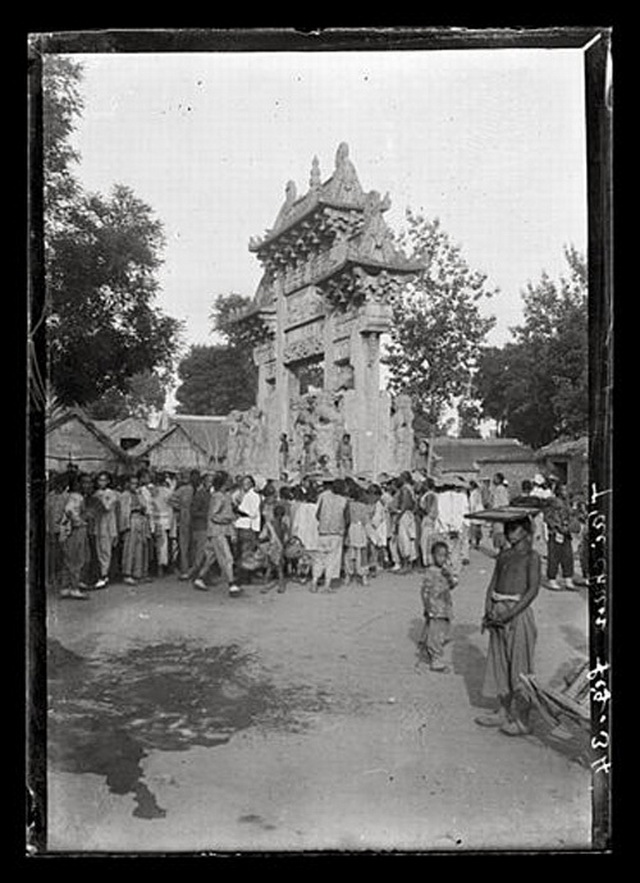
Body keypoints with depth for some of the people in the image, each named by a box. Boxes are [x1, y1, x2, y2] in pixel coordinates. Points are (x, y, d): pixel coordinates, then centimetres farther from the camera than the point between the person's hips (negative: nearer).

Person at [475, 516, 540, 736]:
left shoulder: (531, 556, -6)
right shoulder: (503, 555, 12)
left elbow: (533, 590, -13)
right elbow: (492, 584, 12)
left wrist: (510, 613, -19)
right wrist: (488, 611, -2)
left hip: (519, 612, -6)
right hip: (498, 613, 6)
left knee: (519, 664, 0)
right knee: (499, 662, 12)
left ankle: (522, 720, 10)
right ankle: (503, 711, 26)